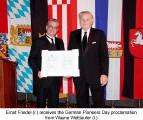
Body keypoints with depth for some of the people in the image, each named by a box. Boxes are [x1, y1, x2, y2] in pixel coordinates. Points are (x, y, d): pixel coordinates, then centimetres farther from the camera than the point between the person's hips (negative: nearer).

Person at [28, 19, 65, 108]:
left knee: (54, 103, 11)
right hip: (42, 77, -3)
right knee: (41, 103, 8)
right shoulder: (38, 42, -1)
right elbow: (31, 59, -4)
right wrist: (37, 71, -18)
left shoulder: (60, 42, 12)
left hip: (56, 78, 4)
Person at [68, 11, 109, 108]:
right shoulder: (73, 34, 8)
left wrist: (104, 73, -9)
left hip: (96, 75, -2)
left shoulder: (99, 34, 1)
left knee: (99, 102, 7)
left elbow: (104, 55, -3)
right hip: (79, 75, 3)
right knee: (81, 103, 13)